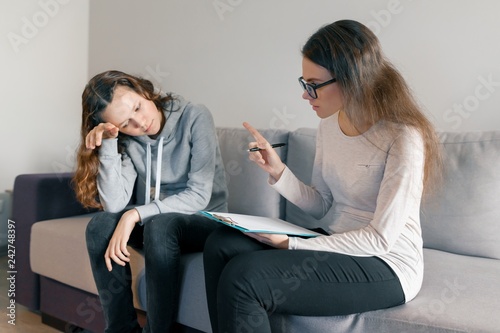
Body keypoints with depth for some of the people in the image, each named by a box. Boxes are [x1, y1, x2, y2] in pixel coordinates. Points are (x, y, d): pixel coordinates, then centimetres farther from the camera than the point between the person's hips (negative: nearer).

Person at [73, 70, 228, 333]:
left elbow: (199, 196, -20)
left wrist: (135, 214, -27)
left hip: (202, 220, -4)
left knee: (159, 225, -35)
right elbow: (115, 206, -16)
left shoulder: (195, 118, -16)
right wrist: (108, 144, -23)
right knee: (101, 224, -23)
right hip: (148, 221, 4)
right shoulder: (126, 138, -4)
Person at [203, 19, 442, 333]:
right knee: (221, 244, -6)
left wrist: (291, 244, -20)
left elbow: (381, 238, -19)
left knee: (243, 278, -24)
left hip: (387, 266, -7)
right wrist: (278, 171, -9)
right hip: (339, 245, 8)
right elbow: (320, 205, 9)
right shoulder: (329, 125, 3)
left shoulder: (403, 137, -20)